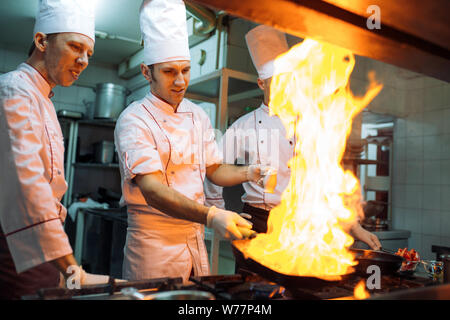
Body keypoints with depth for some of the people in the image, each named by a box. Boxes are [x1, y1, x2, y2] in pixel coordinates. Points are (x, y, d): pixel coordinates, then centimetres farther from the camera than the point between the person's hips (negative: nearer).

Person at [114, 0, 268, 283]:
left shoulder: (197, 116, 7)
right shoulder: (134, 120, -14)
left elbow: (214, 169, 14)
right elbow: (152, 190, -25)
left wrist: (247, 173, -5)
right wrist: (211, 216, -37)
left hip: (196, 241, 6)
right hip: (154, 243, -6)